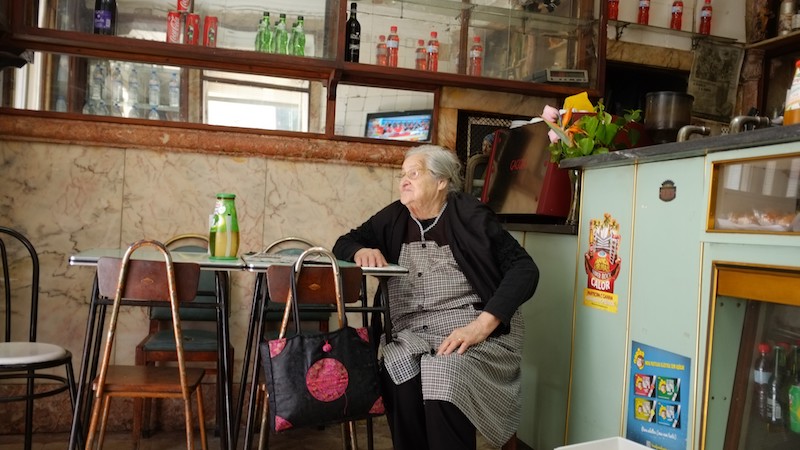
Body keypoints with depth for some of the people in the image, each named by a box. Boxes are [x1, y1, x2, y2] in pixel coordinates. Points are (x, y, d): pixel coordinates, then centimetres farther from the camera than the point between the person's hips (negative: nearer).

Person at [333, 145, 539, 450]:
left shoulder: (469, 216, -5)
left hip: (470, 332, -3)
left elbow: (524, 269, -10)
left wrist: (482, 325, -21)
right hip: (411, 335, 4)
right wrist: (362, 251, -6)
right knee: (399, 371, -27)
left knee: (445, 376, -31)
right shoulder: (394, 218, 9)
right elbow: (344, 243, 20)